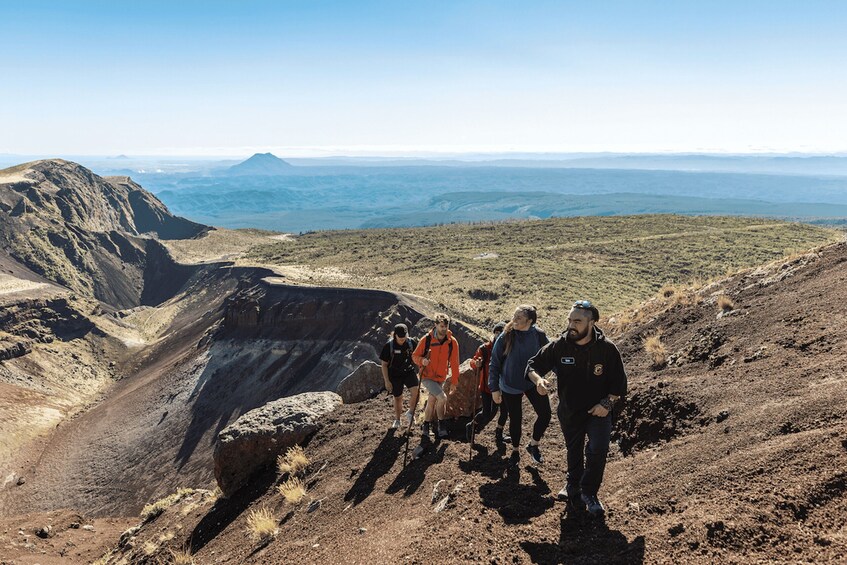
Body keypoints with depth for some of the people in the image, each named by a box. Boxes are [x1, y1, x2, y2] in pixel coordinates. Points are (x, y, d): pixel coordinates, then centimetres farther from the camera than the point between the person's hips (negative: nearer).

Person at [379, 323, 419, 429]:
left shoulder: (411, 342, -8)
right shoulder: (388, 346, -14)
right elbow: (384, 365, -8)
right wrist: (387, 381, -10)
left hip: (409, 372, 1)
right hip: (395, 375, -1)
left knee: (416, 391, -19)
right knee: (398, 398, 10)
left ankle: (410, 412, 7)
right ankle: (397, 420, 34)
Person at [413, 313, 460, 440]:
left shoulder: (452, 342, -8)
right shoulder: (426, 340, -15)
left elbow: (454, 363, -2)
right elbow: (415, 356, -5)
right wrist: (422, 360, -27)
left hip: (441, 378, 4)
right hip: (427, 377, -4)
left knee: (432, 401, 14)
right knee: (442, 398, -19)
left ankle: (426, 426, 34)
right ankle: (441, 424, 2)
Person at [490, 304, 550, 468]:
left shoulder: (539, 336, -13)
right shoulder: (505, 337, -16)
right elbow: (494, 364, -8)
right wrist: (494, 388, -9)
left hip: (533, 383, 1)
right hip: (510, 386, -1)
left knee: (545, 414, -7)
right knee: (515, 420, 10)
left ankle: (534, 445, 20)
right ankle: (515, 450, 37)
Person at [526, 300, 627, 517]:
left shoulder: (607, 349, -16)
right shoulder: (559, 346, -14)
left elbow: (619, 384, -6)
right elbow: (533, 365, -6)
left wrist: (607, 403, -19)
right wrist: (538, 379, -27)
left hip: (598, 410, -2)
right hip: (569, 411, 2)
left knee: (598, 449, -20)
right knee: (574, 451, 18)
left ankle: (589, 493, 2)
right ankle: (573, 484, 46)